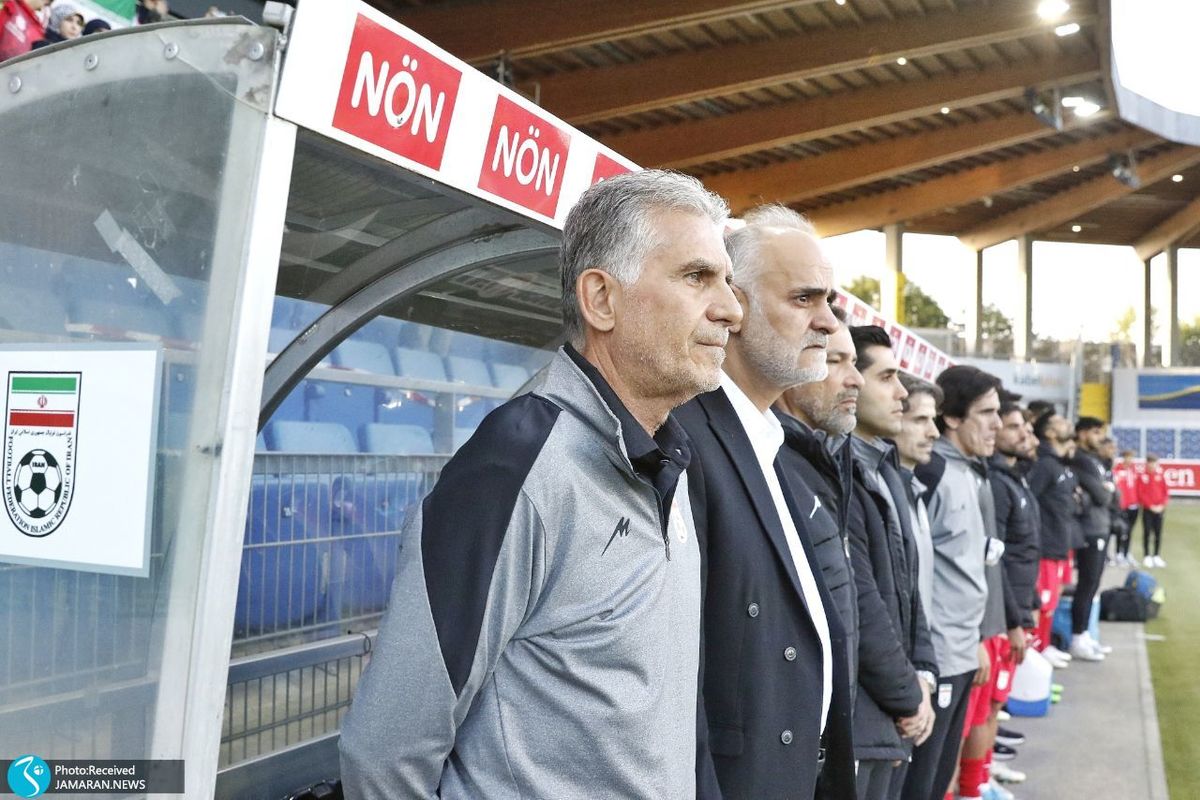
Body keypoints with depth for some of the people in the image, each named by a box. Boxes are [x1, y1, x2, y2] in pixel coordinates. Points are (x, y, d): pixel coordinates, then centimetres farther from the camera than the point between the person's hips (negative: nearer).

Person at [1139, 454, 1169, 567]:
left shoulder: (1160, 476, 9)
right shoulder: (1143, 476, -2)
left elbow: (1165, 492, 9)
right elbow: (1141, 494, -7)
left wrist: (1162, 505, -4)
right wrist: (1150, 505, -13)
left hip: (1159, 510, 4)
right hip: (1147, 510, -3)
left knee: (1158, 533, 4)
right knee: (1147, 533, -2)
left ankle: (1157, 556, 11)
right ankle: (1146, 557, 2)